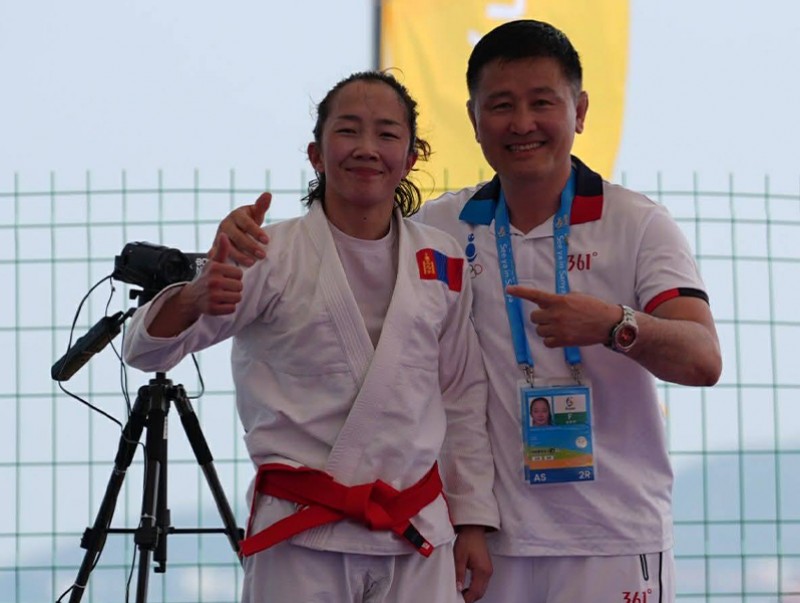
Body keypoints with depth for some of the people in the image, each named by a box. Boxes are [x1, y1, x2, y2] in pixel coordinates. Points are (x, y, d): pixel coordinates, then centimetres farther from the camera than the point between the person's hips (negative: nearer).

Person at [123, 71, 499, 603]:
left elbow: (463, 396, 13)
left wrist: (473, 522, 10)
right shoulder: (275, 255, -4)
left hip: (419, 538, 3)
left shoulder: (443, 261, 6)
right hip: (302, 537, -3)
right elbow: (146, 350, -12)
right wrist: (195, 297, -33)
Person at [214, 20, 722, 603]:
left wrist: (615, 325, -32)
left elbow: (702, 359, -13)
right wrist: (253, 235, -5)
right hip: (491, 542, 3)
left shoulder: (638, 224, -3)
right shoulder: (444, 226, 7)